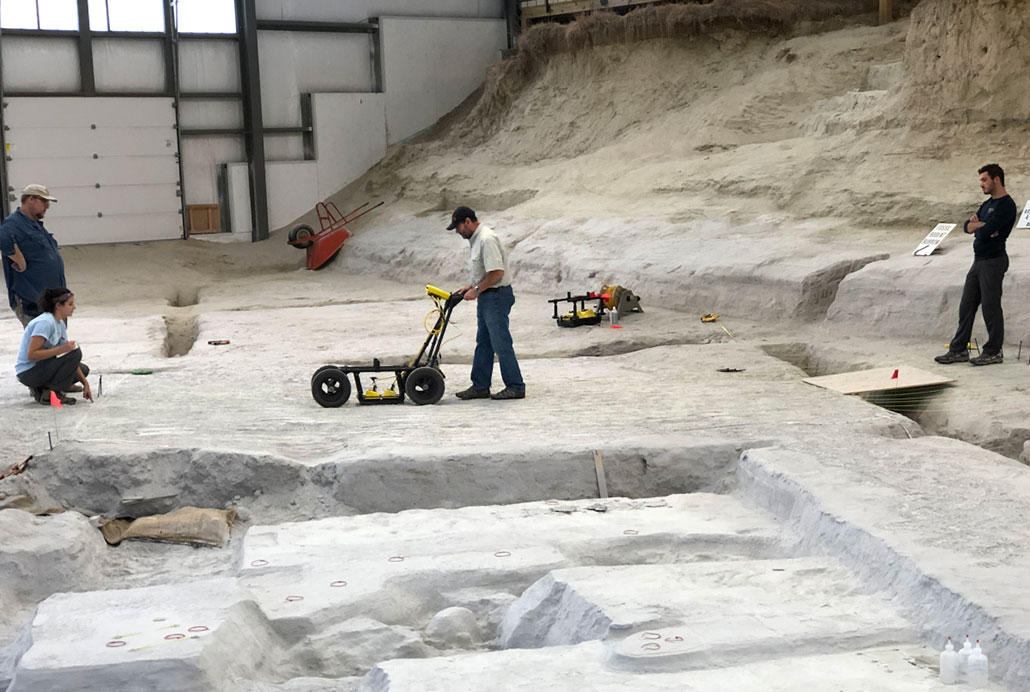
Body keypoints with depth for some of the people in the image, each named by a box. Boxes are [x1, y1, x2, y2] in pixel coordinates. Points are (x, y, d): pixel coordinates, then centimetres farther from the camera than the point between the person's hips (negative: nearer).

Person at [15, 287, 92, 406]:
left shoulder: (60, 324, 9)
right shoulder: (45, 323, -20)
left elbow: (71, 361, 11)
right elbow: (31, 355, -26)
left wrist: (85, 383, 6)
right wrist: (61, 349, -30)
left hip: (41, 367, 9)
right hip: (27, 373, -9)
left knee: (83, 369, 11)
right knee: (75, 352, -22)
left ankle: (40, 389, 7)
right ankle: (50, 394, -13)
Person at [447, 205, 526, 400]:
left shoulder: (486, 239, -20)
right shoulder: (476, 238, 14)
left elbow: (497, 272, -26)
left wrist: (476, 290, -17)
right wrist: (470, 287, 12)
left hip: (496, 296, -11)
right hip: (486, 297, 11)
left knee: (501, 344, -6)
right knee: (483, 343, 14)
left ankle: (515, 387, 1)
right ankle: (480, 386, 20)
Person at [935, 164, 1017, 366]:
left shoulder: (1006, 205, -13)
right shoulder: (988, 204, 18)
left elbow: (985, 232, -21)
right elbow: (967, 226, 12)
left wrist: (977, 225, 1)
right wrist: (981, 225, -9)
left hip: (993, 262, -9)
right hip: (979, 261, 9)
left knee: (991, 307, -3)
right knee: (967, 306, 8)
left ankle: (994, 352, 6)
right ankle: (959, 349, 12)